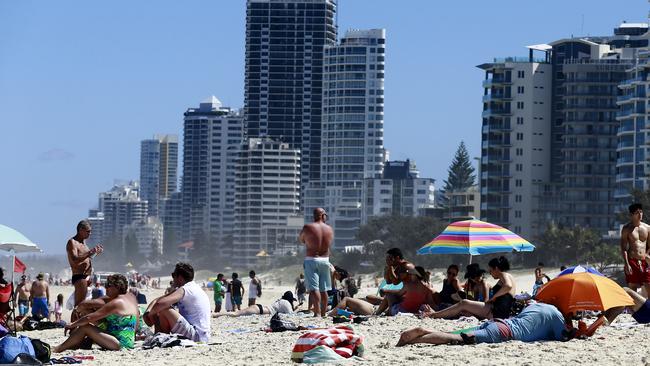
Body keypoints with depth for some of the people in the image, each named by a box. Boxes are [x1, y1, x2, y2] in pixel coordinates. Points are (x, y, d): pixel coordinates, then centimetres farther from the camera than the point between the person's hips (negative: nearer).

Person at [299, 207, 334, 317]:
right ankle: (323, 312, 18)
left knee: (313, 288, -8)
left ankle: (317, 312, -19)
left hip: (311, 260, -4)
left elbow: (301, 240, 4)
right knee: (323, 289, 12)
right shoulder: (329, 229, 2)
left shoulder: (308, 228, -10)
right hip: (325, 260, 4)